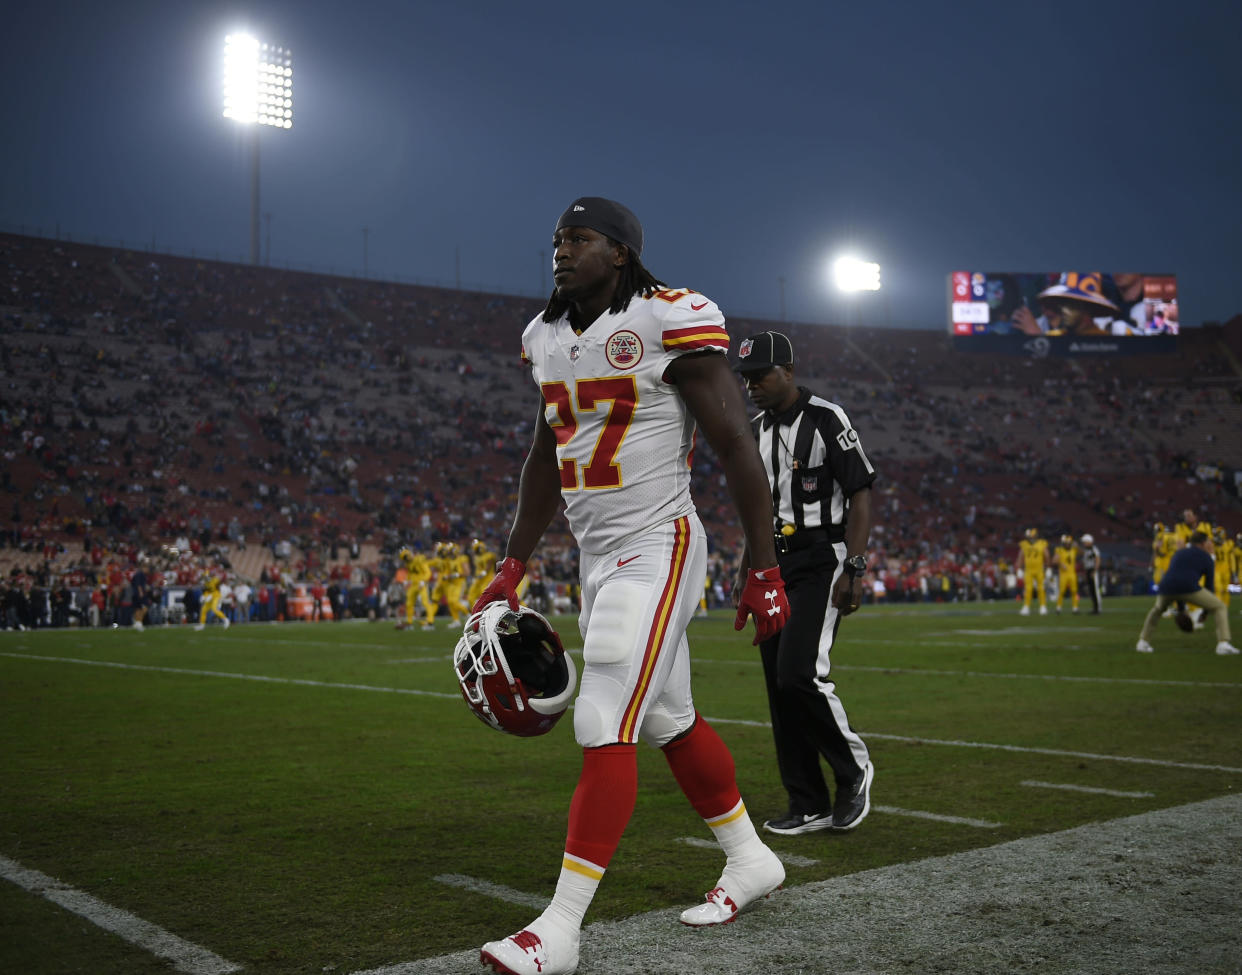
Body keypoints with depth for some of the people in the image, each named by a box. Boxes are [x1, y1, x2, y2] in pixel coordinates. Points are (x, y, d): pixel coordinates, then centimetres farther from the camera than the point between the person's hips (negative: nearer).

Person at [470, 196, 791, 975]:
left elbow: (737, 449, -12)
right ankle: (751, 860, 35)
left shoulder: (670, 324, -12)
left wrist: (764, 572, -12)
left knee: (605, 728, -11)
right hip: (597, 556, 8)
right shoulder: (549, 338, 11)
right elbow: (546, 461, 20)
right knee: (670, 721, 16)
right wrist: (512, 570, 18)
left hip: (656, 548, -8)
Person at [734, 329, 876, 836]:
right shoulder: (756, 430, 12)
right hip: (775, 566, 7)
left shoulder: (827, 420, -10)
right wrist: (747, 569, 16)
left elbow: (861, 496, -11)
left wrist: (854, 569, -18)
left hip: (821, 564, -7)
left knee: (800, 673, -18)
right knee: (780, 685, 4)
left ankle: (853, 767, 7)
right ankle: (809, 805, 14)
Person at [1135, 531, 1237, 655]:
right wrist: (1205, 612, 31)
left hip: (1166, 587, 5)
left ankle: (1142, 642, 29)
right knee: (1220, 607, 14)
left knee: (1157, 609, 36)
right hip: (1189, 587, -4)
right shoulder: (1206, 558, 20)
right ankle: (1223, 643, -4)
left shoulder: (1178, 553, 34)